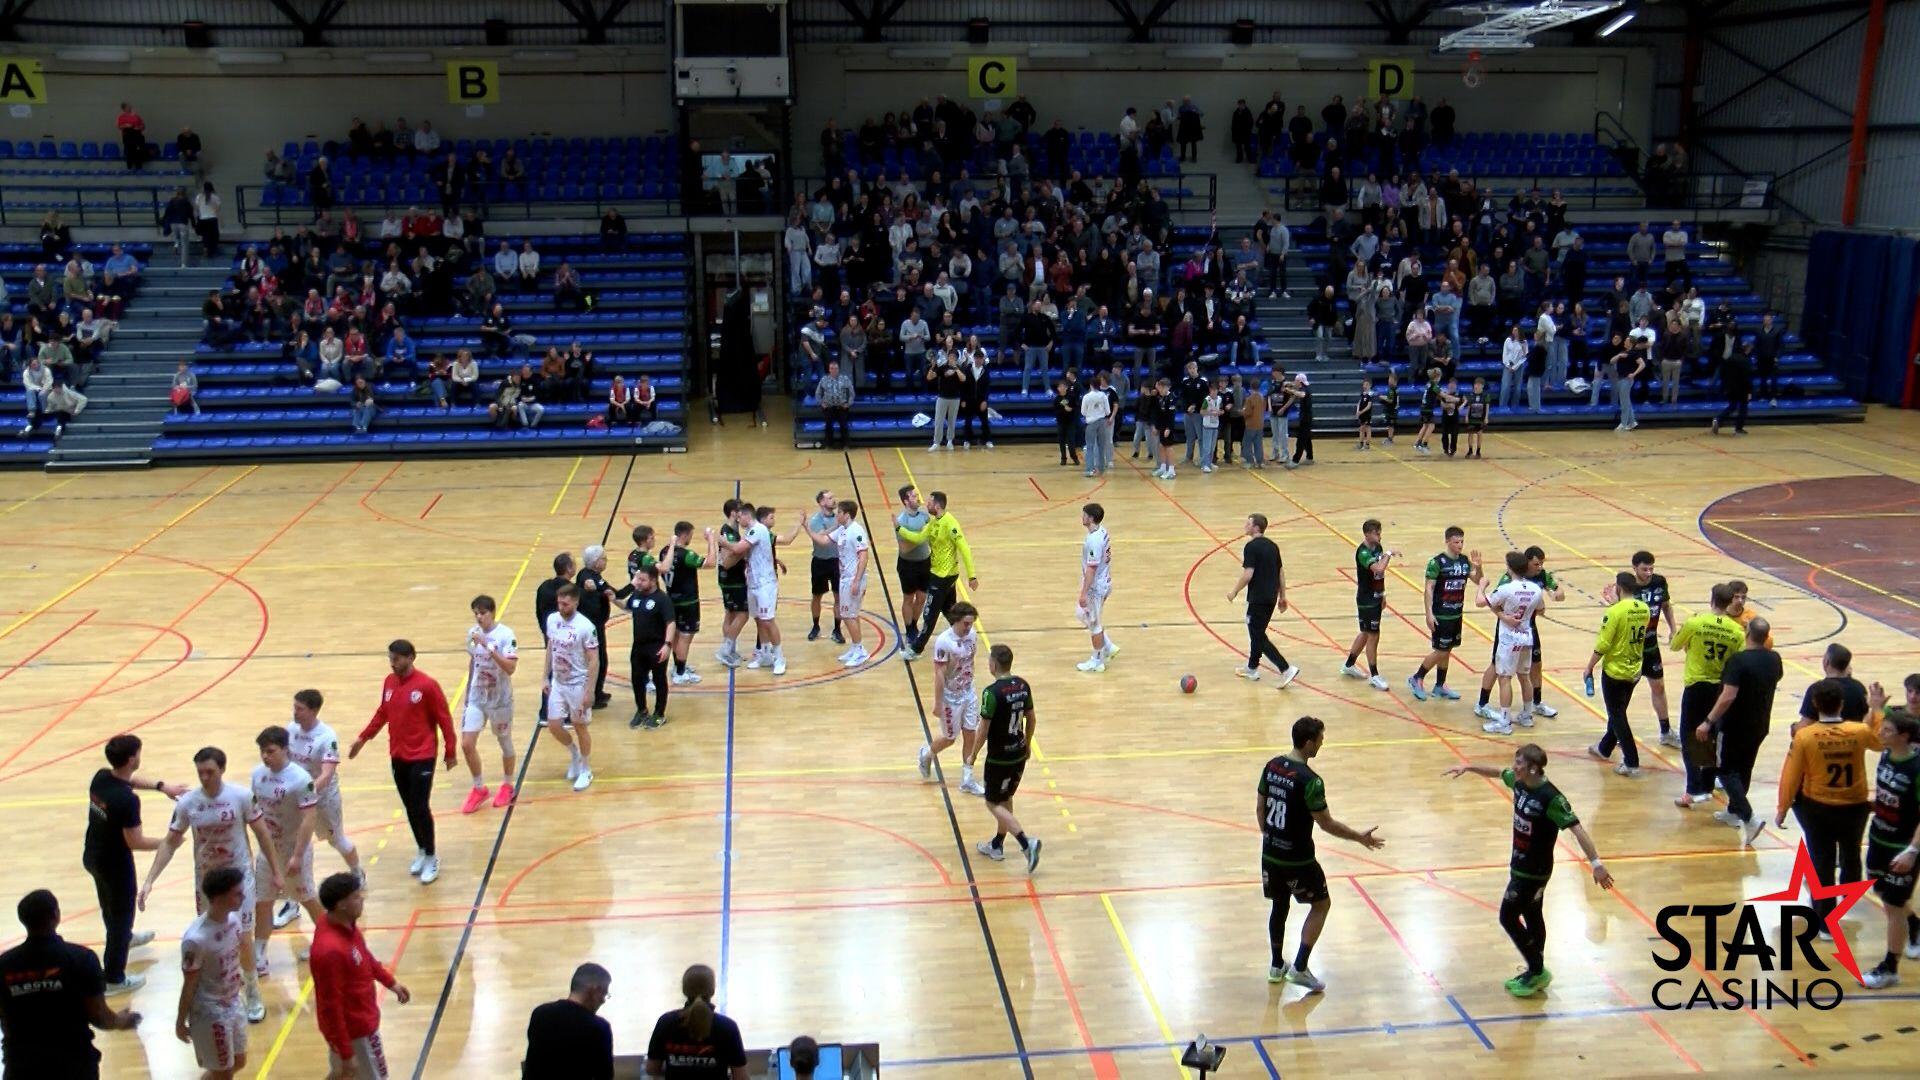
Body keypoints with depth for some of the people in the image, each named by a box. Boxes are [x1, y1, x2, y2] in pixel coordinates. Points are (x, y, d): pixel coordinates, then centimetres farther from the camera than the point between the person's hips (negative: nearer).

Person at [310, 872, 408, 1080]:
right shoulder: (329, 950, -36)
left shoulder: (344, 925, -8)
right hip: (354, 1029, -8)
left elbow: (364, 956, 13)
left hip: (358, 1019, 8)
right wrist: (346, 1054, -22)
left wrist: (390, 982, 18)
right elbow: (331, 1007, -29)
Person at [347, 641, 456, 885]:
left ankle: (431, 858, 11)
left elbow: (444, 718, -10)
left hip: (422, 757, -6)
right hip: (398, 756, 6)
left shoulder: (426, 685, -15)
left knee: (420, 808, -5)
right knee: (409, 808, 13)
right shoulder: (389, 682, 3)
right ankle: (421, 851, 30)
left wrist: (450, 751, -7)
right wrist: (363, 738, 17)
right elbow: (382, 713, 17)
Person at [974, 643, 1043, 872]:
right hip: (1019, 755, 7)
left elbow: (984, 729, -18)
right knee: (1005, 799, 21)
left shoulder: (992, 692, -23)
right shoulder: (1023, 686, -1)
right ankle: (997, 846, 33)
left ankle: (1027, 843, -9)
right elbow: (1031, 719, 9)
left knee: (994, 804, 5)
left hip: (999, 758, -7)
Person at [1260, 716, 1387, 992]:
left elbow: (1259, 808, 8)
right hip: (1297, 859, -6)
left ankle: (1277, 966, 32)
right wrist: (1360, 837, -4)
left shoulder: (1272, 766, -1)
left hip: (1271, 853, 6)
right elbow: (1326, 823, -16)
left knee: (1279, 905, 22)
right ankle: (1299, 968, 10)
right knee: (1321, 904, 13)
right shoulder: (1310, 780, -23)